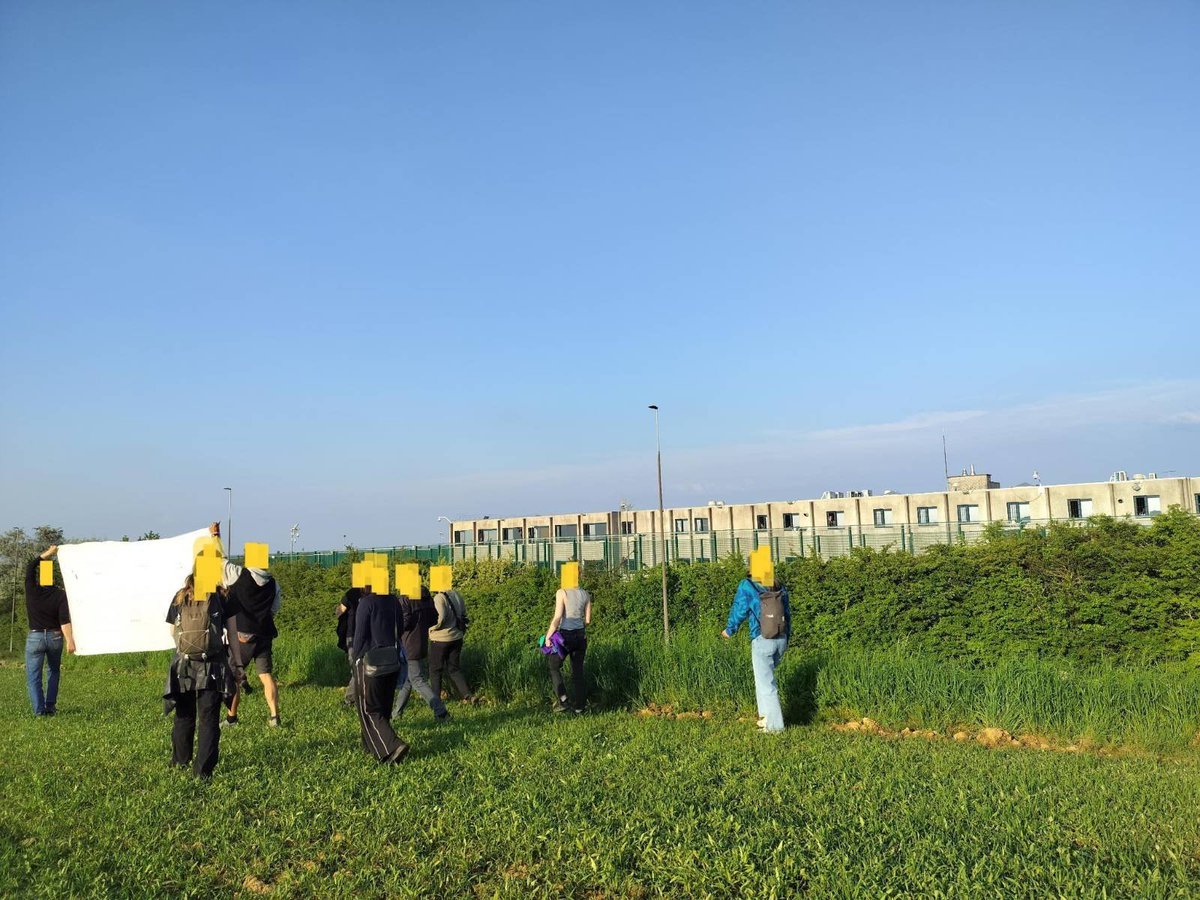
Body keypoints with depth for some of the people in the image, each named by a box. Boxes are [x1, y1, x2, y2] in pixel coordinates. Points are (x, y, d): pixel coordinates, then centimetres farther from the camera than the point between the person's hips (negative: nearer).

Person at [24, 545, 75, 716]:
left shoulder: (32, 590, -5)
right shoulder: (60, 594, -7)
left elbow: (30, 566, 11)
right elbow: (64, 620, -15)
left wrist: (46, 554, 15)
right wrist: (70, 640, -17)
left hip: (35, 637, -1)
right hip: (55, 637, 1)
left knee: (33, 676, 3)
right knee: (54, 671, 20)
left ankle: (39, 710, -6)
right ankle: (51, 707, 15)